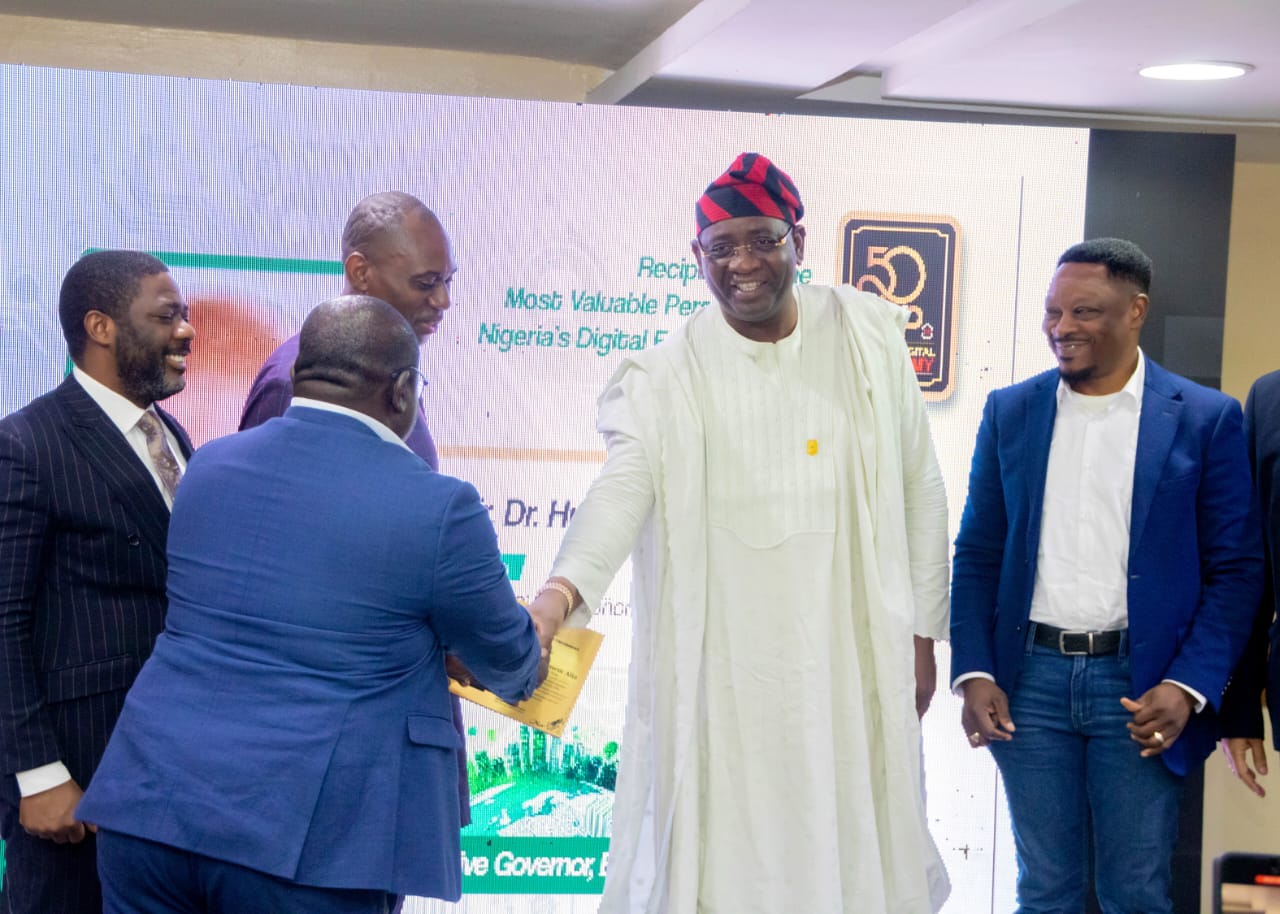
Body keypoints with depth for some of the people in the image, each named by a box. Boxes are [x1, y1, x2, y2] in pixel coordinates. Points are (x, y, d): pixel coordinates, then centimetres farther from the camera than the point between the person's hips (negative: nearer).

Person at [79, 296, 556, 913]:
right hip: (303, 838, -5)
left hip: (149, 805, 5)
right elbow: (506, 659, 6)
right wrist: (534, 649, 33)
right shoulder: (439, 507, -9)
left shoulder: (207, 465, 8)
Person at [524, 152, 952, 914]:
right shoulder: (666, 377, -2)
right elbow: (623, 488, -18)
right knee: (720, 853, 3)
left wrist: (923, 635, 5)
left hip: (852, 658, 1)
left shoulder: (869, 341, 3)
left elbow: (920, 493, 7)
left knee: (853, 849, 7)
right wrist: (558, 594, -36)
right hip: (720, 671, -1)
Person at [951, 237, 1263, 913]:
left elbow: (1236, 570, -2)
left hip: (1140, 686, -2)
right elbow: (976, 556, 9)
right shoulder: (1009, 413, 6)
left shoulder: (1205, 419, -2)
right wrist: (972, 673, -2)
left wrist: (1188, 687, -12)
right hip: (1029, 680, 2)